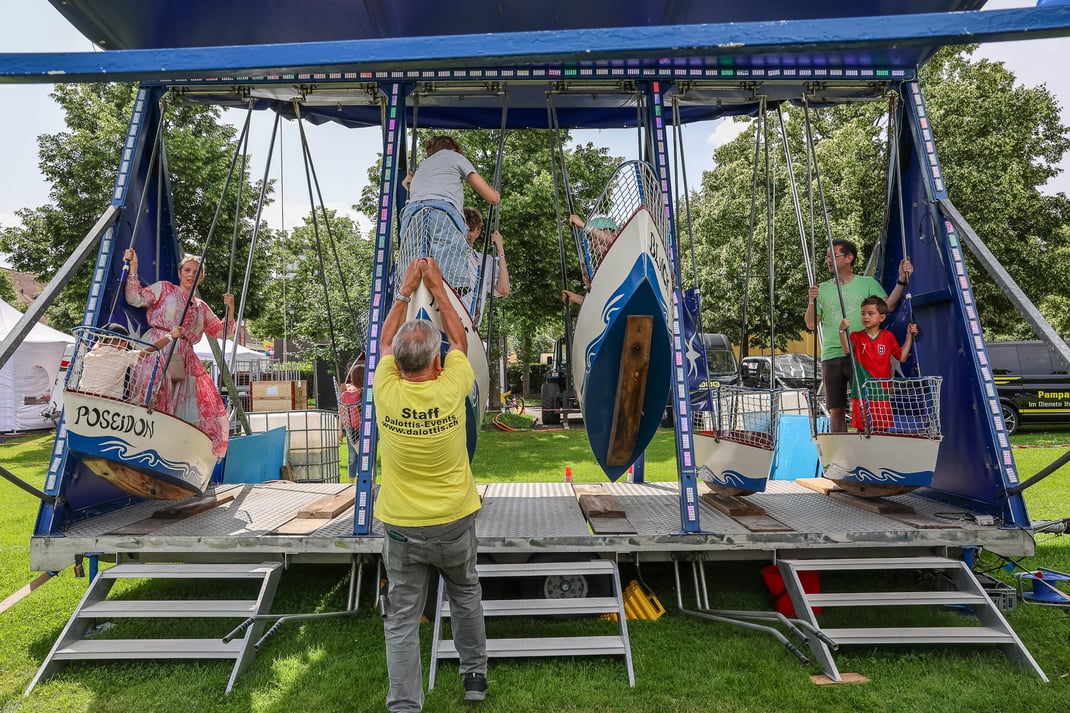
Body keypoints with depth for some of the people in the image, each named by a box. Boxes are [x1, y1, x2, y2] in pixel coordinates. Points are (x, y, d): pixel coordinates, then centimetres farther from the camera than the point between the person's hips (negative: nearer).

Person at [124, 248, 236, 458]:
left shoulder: (202, 307, 25)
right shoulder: (164, 288, 14)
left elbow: (220, 331, 23)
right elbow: (135, 299, 2)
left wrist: (230, 309, 8)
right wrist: (133, 268, -3)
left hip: (183, 360, 5)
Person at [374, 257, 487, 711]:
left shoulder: (386, 393, -16)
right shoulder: (451, 390, -19)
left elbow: (385, 340, 4)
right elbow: (458, 339, 1)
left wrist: (406, 290, 13)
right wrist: (437, 288, 11)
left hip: (401, 527, -1)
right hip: (454, 522, 1)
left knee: (402, 618, 12)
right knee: (466, 596, 25)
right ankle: (475, 675, 40)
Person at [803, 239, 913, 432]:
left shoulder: (868, 283, 7)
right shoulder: (823, 289, 12)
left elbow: (888, 306, -6)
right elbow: (811, 324, 6)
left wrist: (901, 280, -16)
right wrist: (812, 301, -10)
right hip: (831, 357, 2)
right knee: (836, 411, 5)